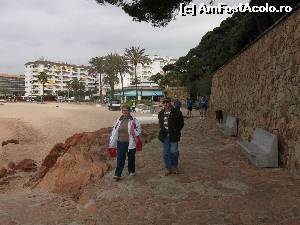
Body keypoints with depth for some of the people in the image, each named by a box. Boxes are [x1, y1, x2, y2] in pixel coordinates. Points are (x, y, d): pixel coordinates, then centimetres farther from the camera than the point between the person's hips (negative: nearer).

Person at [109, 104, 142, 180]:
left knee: (131, 158, 13)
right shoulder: (119, 120, 6)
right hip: (121, 143, 2)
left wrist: (134, 133, -19)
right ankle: (118, 174, 1)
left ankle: (131, 171, 33)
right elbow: (114, 131, 9)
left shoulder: (134, 120, -5)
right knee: (120, 158, -1)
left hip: (130, 143, -2)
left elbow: (139, 129, 0)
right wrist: (112, 143, 8)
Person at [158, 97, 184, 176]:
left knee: (174, 152, -1)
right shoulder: (161, 113, 8)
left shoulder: (176, 113, -7)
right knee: (166, 153, 8)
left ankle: (174, 166, 24)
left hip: (173, 136, -4)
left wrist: (176, 131, -4)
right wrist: (162, 129, 10)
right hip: (164, 136, 4)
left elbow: (181, 123, 1)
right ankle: (168, 168, 22)